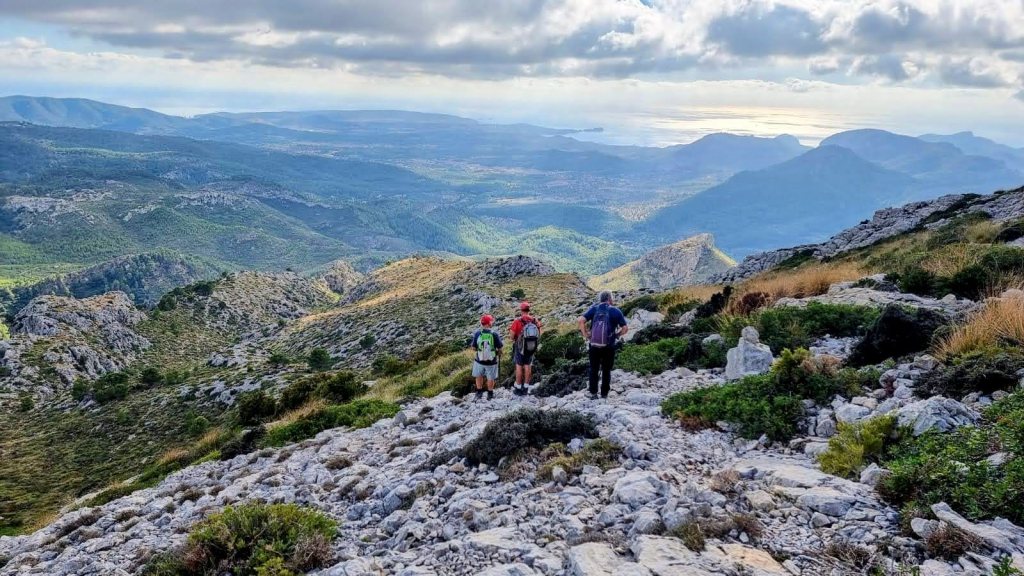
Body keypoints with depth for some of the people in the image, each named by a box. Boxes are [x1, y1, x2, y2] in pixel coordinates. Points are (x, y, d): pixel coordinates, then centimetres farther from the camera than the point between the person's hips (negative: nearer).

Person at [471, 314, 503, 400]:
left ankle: (479, 392, 33)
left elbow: (474, 348, -6)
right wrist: (498, 353, 11)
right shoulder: (494, 334, -17)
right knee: (490, 378, 18)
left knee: (479, 377, 24)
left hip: (479, 360, 1)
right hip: (491, 361, -1)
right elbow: (500, 348, -10)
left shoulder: (477, 334, -13)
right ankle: (490, 394, 30)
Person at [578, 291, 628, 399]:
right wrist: (616, 335, 8)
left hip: (594, 345, 1)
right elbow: (625, 328, -6)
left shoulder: (594, 309, 1)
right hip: (609, 346, -1)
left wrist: (585, 335, -4)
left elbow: (581, 320, -12)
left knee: (594, 369, 15)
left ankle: (593, 393, 11)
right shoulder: (616, 311, -1)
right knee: (606, 370, 13)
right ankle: (604, 394, 16)